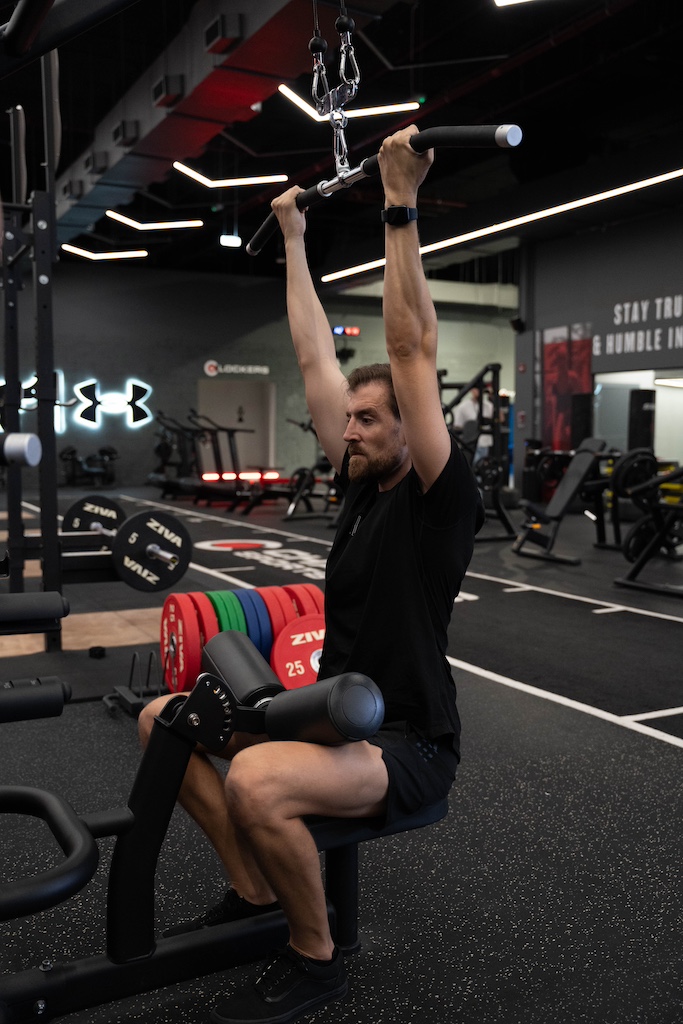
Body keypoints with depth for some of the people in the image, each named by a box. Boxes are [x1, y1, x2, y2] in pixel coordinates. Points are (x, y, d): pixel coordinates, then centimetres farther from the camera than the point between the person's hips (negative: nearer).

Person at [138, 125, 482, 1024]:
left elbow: (412, 351, -25)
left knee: (255, 779, -35)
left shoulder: (439, 501, -14)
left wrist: (400, 209, -25)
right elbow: (315, 358, 9)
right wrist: (294, 240, 14)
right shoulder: (363, 486, 6)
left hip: (408, 747, -8)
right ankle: (254, 893, 14)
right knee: (167, 720, 4)